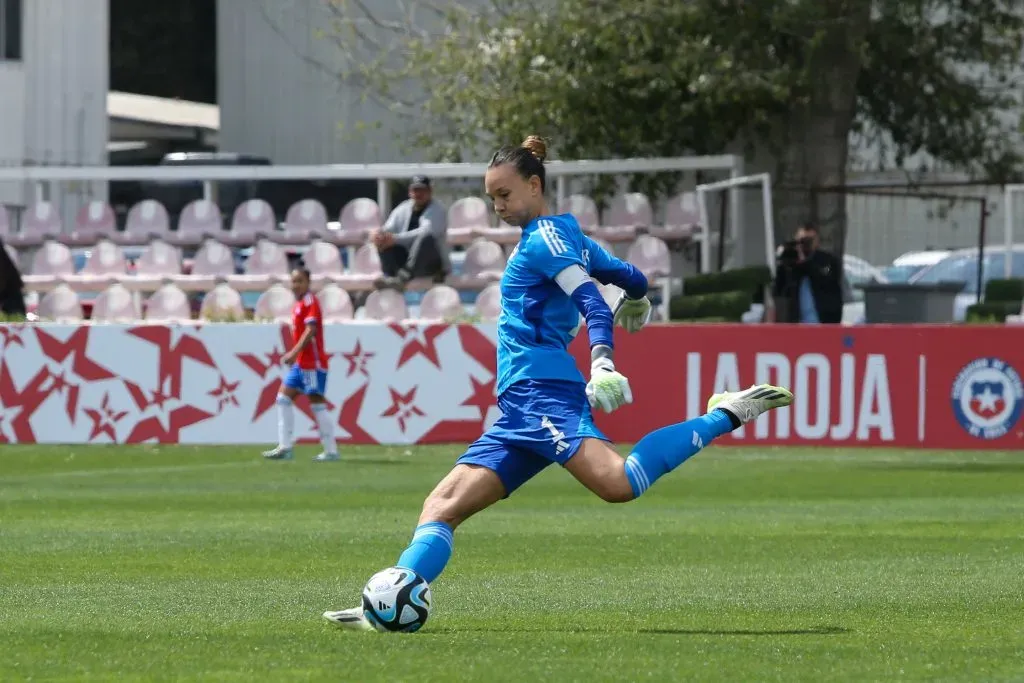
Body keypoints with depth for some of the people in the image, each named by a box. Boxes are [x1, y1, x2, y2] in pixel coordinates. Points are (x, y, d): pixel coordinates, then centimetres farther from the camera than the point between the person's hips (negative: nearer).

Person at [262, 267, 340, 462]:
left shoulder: (310, 302, -11)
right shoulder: (299, 303, 16)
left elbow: (310, 330, -22)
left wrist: (294, 352, -28)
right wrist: (293, 355, 16)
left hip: (313, 363, -10)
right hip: (301, 363, 10)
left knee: (317, 403, -8)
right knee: (284, 397, 8)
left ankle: (331, 451, -4)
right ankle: (285, 447, 8)